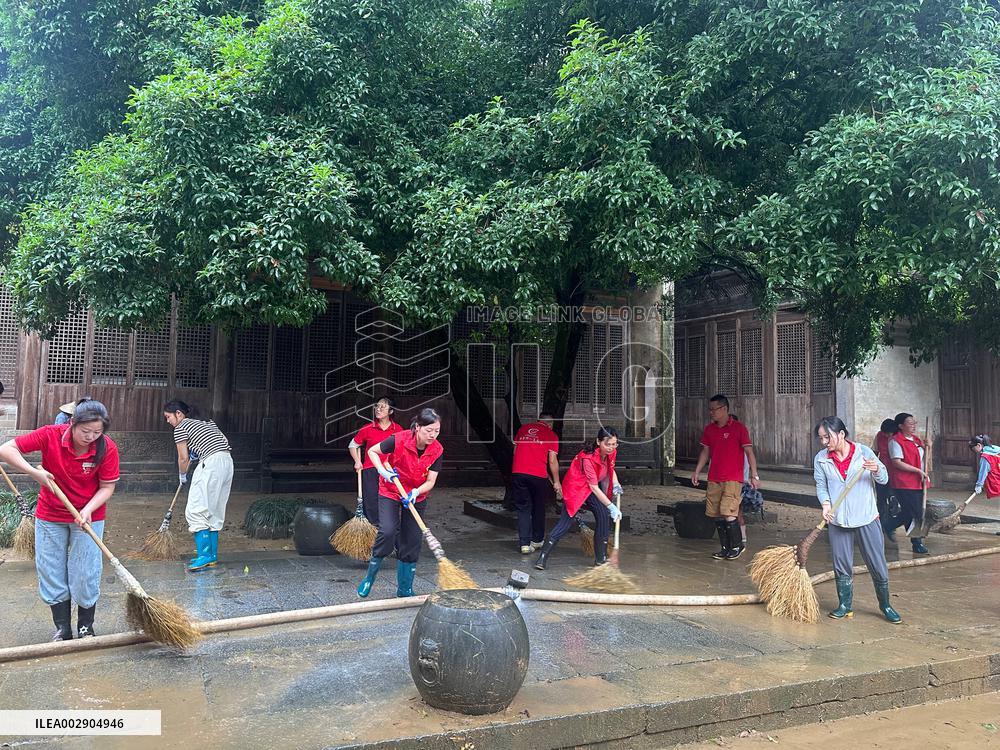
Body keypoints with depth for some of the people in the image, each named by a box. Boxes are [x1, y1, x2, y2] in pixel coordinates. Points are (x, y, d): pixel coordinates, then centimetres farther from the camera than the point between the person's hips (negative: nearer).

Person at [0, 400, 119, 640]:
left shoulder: (107, 447, -20)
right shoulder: (50, 435, -20)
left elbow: (107, 487, -13)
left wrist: (88, 509, -29)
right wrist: (34, 472, -29)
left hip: (88, 516, -1)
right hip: (49, 516, 1)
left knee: (85, 574, 2)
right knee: (52, 572, 8)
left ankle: (86, 627, 22)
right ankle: (62, 629, 22)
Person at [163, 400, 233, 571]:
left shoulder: (180, 428, 2)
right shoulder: (205, 421, 24)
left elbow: (183, 458, 2)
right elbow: (225, 440, 20)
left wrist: (182, 476, 19)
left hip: (211, 463, -9)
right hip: (227, 461, 9)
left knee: (197, 510, -6)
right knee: (214, 511, 13)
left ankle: (205, 555, -12)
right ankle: (212, 555, 17)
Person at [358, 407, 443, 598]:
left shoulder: (437, 450, -17)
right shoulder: (399, 440, -26)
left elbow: (430, 481, -12)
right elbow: (372, 451, -9)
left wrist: (415, 492, -31)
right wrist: (382, 471, -24)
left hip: (416, 496, 3)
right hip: (390, 492, -3)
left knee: (412, 542, 3)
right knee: (388, 532, -21)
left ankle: (405, 589, 18)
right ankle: (370, 577, 2)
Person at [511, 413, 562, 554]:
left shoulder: (523, 429, 15)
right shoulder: (551, 435, 3)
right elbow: (552, 461, -1)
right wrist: (556, 482, 7)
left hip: (517, 473, 2)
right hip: (538, 475, -2)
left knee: (523, 509, 8)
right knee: (539, 508, 17)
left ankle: (525, 544, 1)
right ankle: (537, 540, 28)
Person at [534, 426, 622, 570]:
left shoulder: (611, 452, -10)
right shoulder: (588, 458, -33)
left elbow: (611, 469, 14)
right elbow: (594, 488, -29)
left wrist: (615, 484, -5)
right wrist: (611, 506, -29)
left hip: (592, 488, 7)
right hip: (575, 487, -7)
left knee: (604, 517, -4)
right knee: (566, 522, -13)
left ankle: (601, 558, 7)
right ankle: (542, 557, -11)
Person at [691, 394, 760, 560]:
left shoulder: (739, 428, -6)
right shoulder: (709, 429, 10)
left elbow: (749, 452, -6)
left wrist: (754, 476, -10)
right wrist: (697, 472, 13)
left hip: (733, 479, -6)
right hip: (714, 479, 6)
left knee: (728, 514, -12)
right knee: (716, 515, 6)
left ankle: (737, 546, 6)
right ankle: (725, 548, 18)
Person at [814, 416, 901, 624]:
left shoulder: (863, 451, -5)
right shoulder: (821, 459, -1)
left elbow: (884, 479, 0)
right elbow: (821, 487, 3)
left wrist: (876, 470, -22)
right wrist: (826, 504, -15)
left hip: (866, 518, -1)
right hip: (838, 521, 1)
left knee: (878, 565, 6)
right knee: (842, 566, 8)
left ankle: (885, 605, 24)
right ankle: (845, 605, 24)